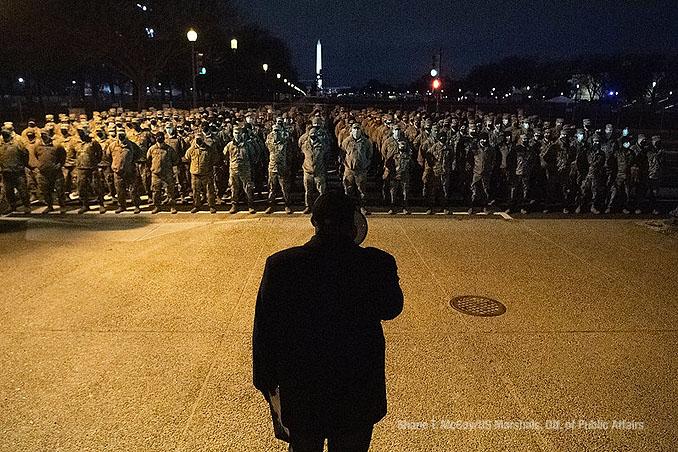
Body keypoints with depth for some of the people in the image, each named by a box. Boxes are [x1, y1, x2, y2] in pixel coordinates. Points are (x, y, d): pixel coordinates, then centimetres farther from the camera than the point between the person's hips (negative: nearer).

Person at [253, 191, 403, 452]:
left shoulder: (279, 265, -16)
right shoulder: (378, 264, -19)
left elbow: (264, 330, -7)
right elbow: (391, 310, 1)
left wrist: (266, 380, 10)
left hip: (299, 393, 1)